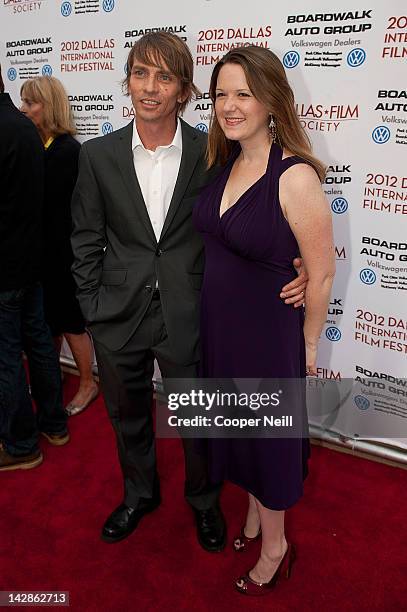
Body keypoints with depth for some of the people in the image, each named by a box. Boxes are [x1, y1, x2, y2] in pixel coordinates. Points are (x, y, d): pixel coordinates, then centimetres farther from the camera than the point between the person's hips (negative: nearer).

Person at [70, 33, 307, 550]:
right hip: (118, 315, 2)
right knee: (127, 416, 22)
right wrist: (94, 308, -1)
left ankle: (204, 502, 46)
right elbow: (86, 241, 2)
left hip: (188, 315, -2)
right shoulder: (98, 155, -2)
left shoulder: (211, 153, -6)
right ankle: (139, 494, 51)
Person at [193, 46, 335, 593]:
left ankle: (275, 546, 41)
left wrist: (308, 344, -6)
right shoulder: (223, 163, 0)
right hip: (218, 323, 7)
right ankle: (255, 515, 52)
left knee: (267, 435, 13)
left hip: (268, 330, -7)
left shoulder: (296, 176, -22)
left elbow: (321, 272, -16)